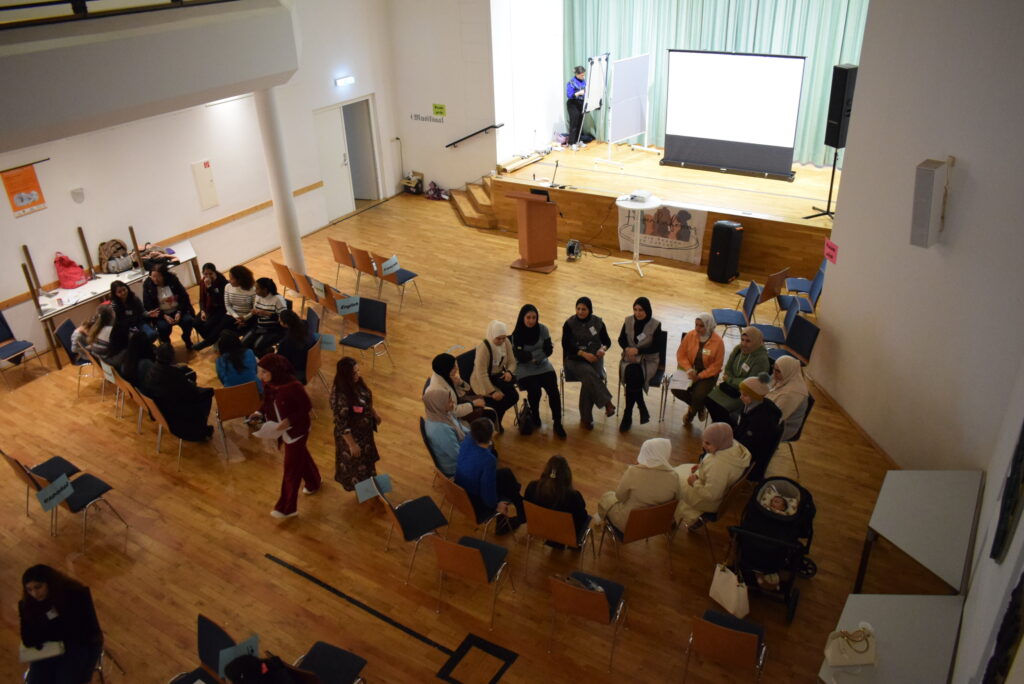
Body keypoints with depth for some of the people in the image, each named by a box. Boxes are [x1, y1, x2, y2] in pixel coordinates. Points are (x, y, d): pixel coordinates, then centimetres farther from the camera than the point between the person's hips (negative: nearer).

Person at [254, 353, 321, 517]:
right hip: (284, 432, 7)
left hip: (296, 431, -7)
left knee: (291, 468, 4)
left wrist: (289, 420, -30)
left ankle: (287, 507, 17)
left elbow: (307, 407, -21)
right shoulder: (268, 385, -9)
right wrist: (260, 413, -10)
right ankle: (313, 483, 52)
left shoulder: (293, 386, -30)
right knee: (301, 457, 27)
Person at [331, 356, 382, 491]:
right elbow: (341, 425, -29)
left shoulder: (357, 382, -13)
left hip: (364, 430, 8)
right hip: (351, 435, -8)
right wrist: (352, 444, -22)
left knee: (367, 457, 31)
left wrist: (374, 413, 19)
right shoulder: (340, 396, -37)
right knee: (356, 464, 18)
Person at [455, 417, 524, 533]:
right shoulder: (488, 460, -38)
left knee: (506, 473, 24)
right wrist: (496, 505, -8)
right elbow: (488, 490, -27)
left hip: (461, 493, 7)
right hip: (474, 503, -7)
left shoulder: (467, 441, -19)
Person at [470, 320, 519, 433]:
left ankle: (496, 417, 4)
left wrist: (509, 372, -20)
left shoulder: (506, 343, -6)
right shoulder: (483, 348, -25)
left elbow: (511, 362, 3)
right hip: (482, 380, -6)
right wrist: (492, 392, -30)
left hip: (497, 376, 6)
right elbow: (481, 374, -26)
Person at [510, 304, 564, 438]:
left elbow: (548, 350, -1)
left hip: (543, 366, 2)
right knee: (534, 390, -27)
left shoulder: (543, 329, -2)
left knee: (553, 390, -22)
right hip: (525, 369, -2)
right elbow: (520, 357, -11)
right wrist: (539, 352, -14)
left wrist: (531, 355, -13)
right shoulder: (517, 334, -7)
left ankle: (557, 423, -10)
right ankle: (534, 415, 5)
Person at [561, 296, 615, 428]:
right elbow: (566, 345, -10)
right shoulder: (569, 324, -5)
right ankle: (607, 403, -30)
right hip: (574, 359, -1)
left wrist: (603, 348, -15)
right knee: (589, 373, -34)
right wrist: (583, 353, -22)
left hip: (594, 358, 2)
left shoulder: (598, 322, 3)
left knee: (588, 380, -28)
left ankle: (586, 417, -18)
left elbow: (607, 341, 9)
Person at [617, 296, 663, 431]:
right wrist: (627, 348, -13)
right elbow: (621, 339, 9)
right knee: (632, 374, -33)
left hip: (649, 360, -2)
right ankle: (642, 408, -17)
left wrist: (638, 350, -21)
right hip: (630, 357, 2)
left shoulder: (655, 325, -7)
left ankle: (628, 415, -15)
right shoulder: (628, 321, 2)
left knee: (633, 377, -31)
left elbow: (656, 348, -10)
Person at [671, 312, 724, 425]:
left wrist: (699, 376, -20)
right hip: (690, 370, 4)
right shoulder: (690, 335, -6)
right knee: (676, 389, -19)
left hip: (708, 374, -3)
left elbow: (716, 365, -12)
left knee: (698, 395, -28)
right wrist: (689, 370, -15)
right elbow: (681, 354, 0)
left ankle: (691, 413, 11)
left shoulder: (718, 341, -16)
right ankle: (700, 407, 10)